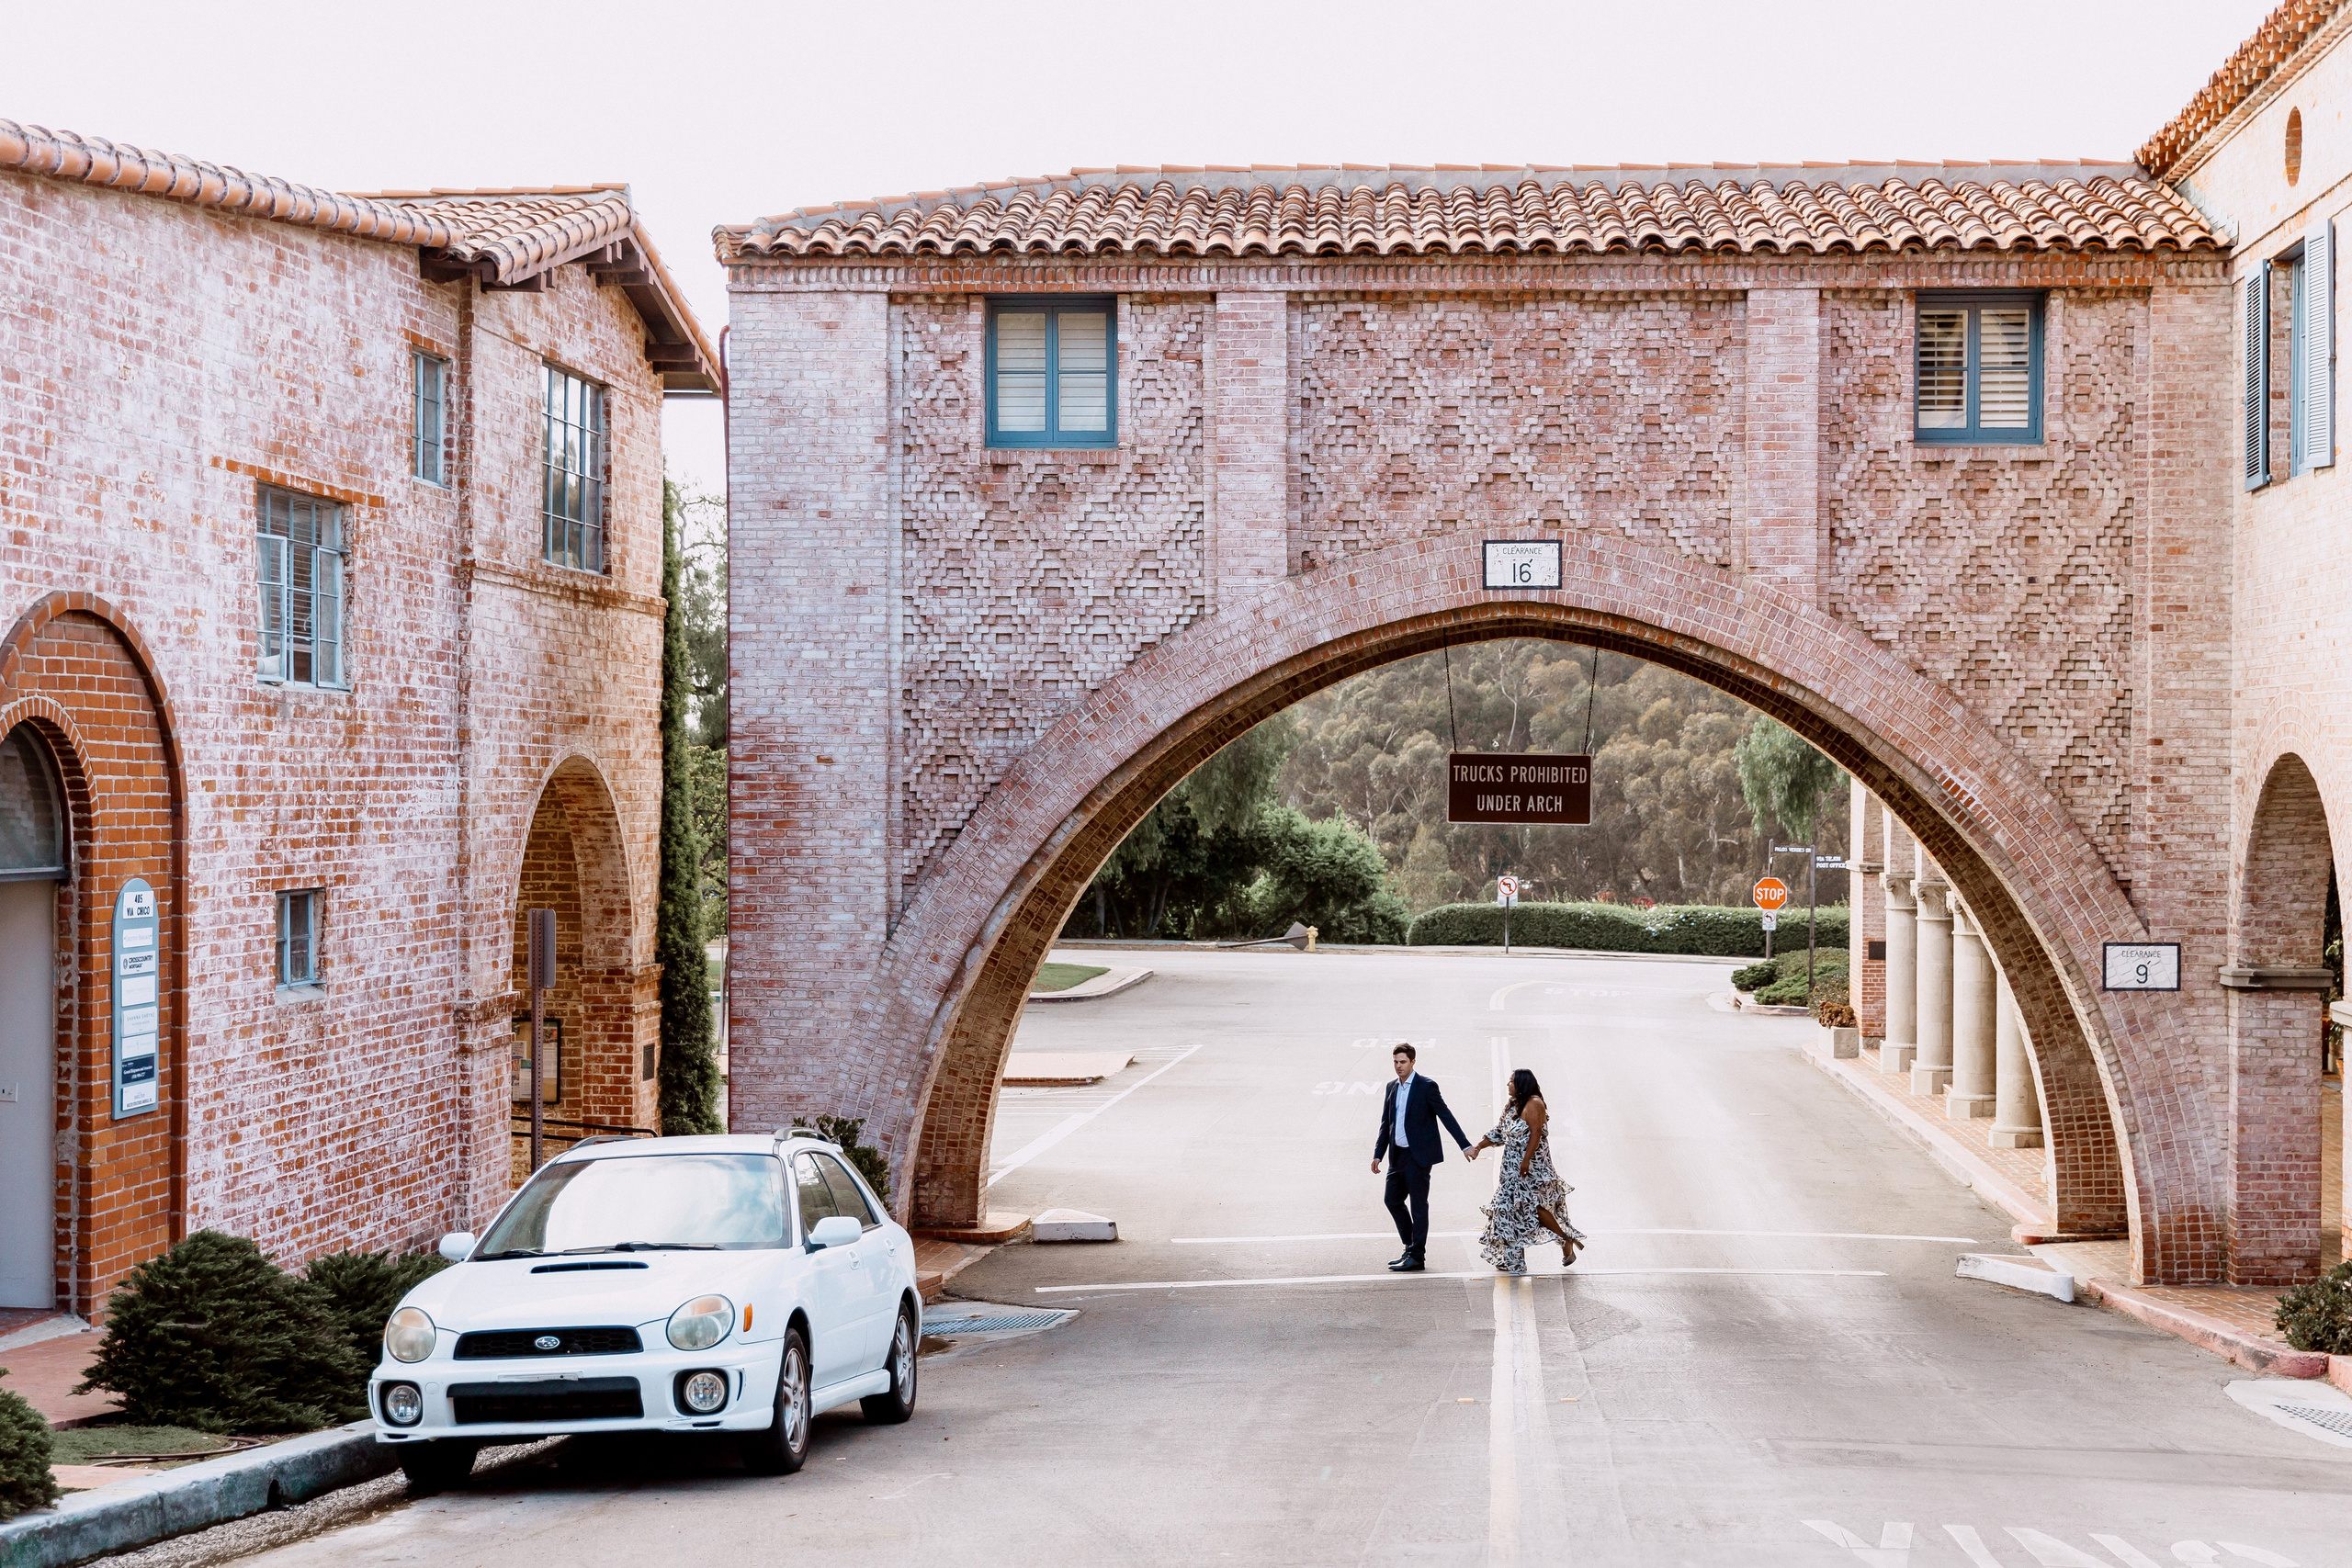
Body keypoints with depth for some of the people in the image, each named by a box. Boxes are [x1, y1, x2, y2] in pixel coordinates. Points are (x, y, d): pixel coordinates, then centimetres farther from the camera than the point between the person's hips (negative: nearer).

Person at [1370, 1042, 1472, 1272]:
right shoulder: (1392, 1088, 12)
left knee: (1418, 1205, -3)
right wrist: (1378, 1154, 14)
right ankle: (1411, 1249, 23)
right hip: (1398, 1155, 7)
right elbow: (1386, 1124, 18)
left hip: (1418, 1155, -7)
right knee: (1393, 1200, 11)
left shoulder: (1426, 1086, -8)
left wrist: (1465, 1145, -13)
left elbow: (1446, 1116, -9)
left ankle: (1417, 1257, 1)